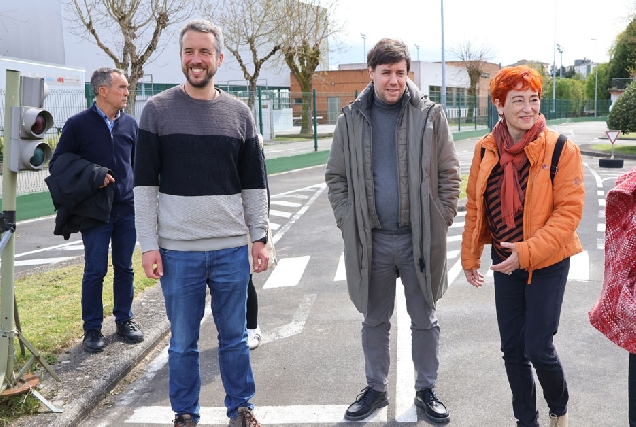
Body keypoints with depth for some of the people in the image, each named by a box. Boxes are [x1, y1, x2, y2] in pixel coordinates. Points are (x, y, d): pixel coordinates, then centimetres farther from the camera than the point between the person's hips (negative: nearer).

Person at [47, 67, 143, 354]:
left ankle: (124, 320, 25)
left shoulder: (130, 124, 8)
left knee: (124, 268, 11)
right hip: (96, 210, -4)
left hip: (127, 209, 4)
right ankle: (92, 329, 13)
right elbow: (57, 165, -2)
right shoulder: (78, 124, -5)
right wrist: (92, 178, -14)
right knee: (95, 271, 1)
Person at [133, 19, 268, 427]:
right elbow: (145, 183, 0)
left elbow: (254, 183, 9)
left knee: (235, 336, 11)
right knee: (183, 342, 8)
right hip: (177, 250, -1)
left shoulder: (239, 113, 7)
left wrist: (260, 237, 4)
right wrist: (149, 244, -6)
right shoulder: (158, 110, 1)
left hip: (232, 248, 1)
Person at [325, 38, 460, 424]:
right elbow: (336, 177, 7)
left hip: (420, 237, -1)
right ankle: (376, 389, 31)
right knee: (375, 320, 14)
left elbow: (449, 174, 1)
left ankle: (426, 390, 27)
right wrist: (348, 222, -2)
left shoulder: (430, 115, -1)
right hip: (371, 239, 1)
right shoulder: (352, 119, 2)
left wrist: (442, 220, -6)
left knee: (425, 321, 11)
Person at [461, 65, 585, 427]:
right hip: (505, 262, 4)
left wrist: (527, 252, -23)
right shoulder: (486, 149, -1)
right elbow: (475, 206, 8)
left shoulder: (561, 149, -13)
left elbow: (569, 212, -15)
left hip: (547, 264, -4)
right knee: (513, 349, 11)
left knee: (539, 348, -2)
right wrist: (470, 257, 10)